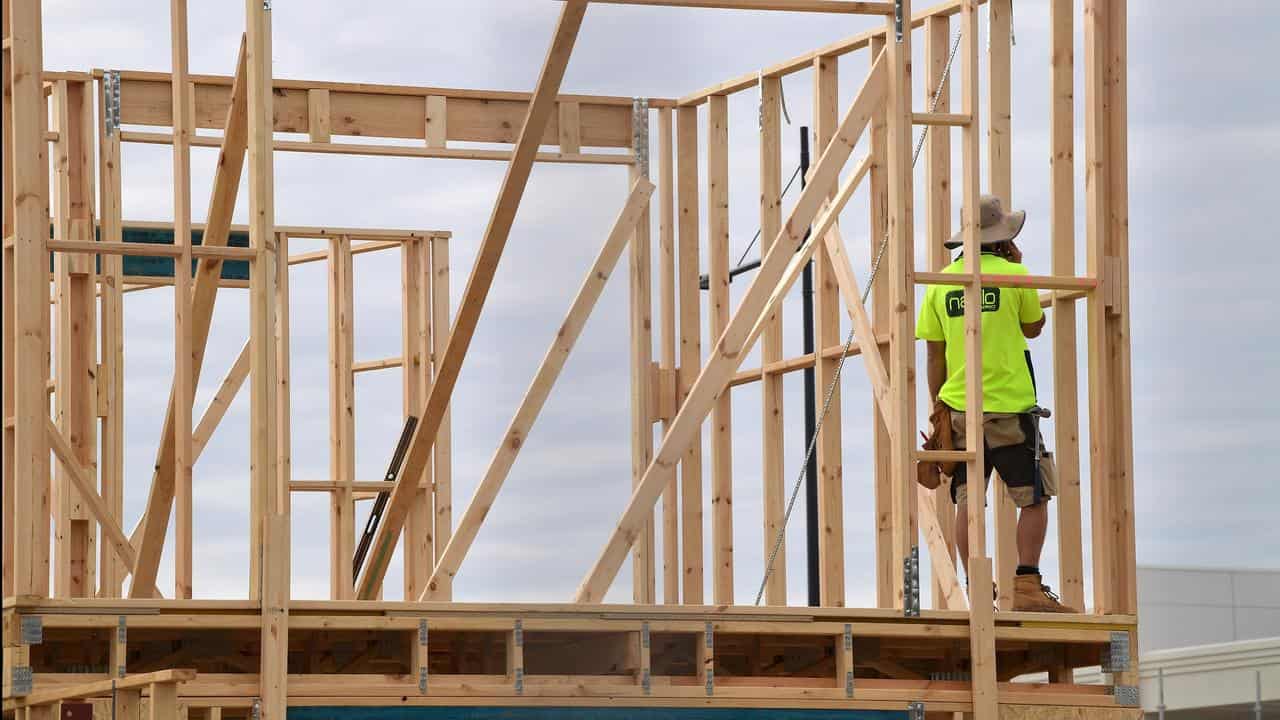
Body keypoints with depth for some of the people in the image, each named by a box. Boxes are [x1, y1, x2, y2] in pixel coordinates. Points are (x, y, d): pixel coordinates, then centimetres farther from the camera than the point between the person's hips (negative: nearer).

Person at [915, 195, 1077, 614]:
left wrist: (938, 409, 13)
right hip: (1009, 406, -4)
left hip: (959, 407, 4)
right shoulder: (1013, 275, -5)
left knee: (967, 501, 5)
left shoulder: (941, 283, 5)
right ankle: (1027, 587, -6)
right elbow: (1034, 328, 13)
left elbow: (935, 355, 6)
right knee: (1034, 499, 3)